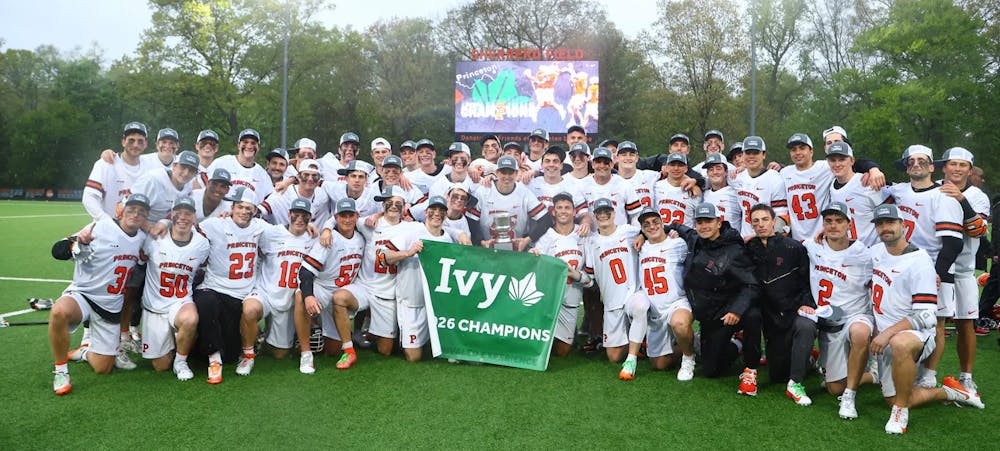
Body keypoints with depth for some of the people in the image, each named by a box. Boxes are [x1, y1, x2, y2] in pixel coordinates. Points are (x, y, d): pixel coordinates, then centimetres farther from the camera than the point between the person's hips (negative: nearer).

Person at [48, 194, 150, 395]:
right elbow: (57, 250, -14)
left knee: (103, 368, 3)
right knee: (59, 312, -41)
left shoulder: (142, 238, 5)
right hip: (82, 294, -4)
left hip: (111, 308, 5)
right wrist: (79, 243, -34)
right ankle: (61, 370, -19)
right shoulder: (101, 227, -12)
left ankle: (85, 352, 40)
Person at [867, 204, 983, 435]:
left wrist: (888, 333, -25)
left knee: (899, 344, -43)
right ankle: (948, 392, 28)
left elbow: (926, 316, -19)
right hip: (886, 339, 7)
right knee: (894, 399, 5)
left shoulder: (919, 260, -14)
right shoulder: (876, 251, 6)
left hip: (916, 333, -7)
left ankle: (901, 411, -23)